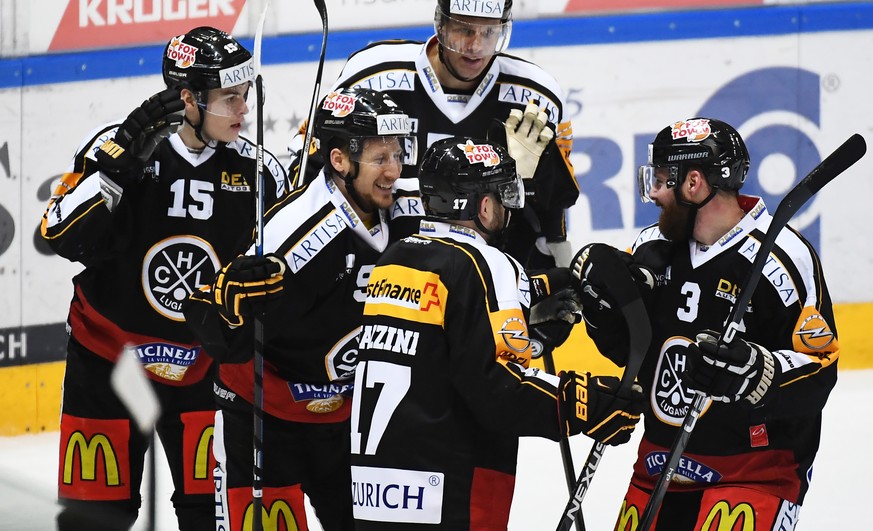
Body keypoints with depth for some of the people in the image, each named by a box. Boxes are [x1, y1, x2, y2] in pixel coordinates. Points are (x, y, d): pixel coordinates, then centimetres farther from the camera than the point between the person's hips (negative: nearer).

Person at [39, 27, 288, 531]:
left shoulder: (258, 173, -5)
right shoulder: (115, 146, -15)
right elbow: (63, 237, -25)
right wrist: (122, 159, -32)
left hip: (203, 370, 2)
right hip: (107, 360, -2)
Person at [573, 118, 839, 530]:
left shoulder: (782, 259, -17)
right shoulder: (654, 246, 4)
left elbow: (819, 370, -17)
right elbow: (625, 348, 14)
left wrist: (755, 372, -33)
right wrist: (602, 299, -4)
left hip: (756, 468, -7)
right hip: (662, 461, 7)